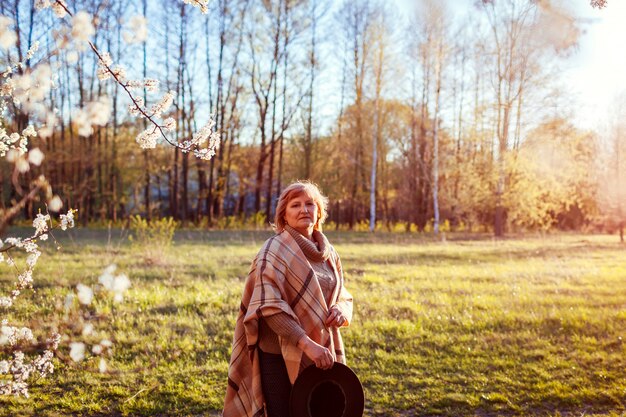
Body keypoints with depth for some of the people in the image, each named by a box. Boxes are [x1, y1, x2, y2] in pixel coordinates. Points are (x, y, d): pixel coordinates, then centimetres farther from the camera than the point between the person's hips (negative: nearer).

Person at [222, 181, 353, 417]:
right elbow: (269, 306, -20)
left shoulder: (327, 252, 9)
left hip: (321, 357, 6)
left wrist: (340, 310, -7)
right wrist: (308, 345, -28)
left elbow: (343, 296, 18)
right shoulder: (275, 251, -10)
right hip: (282, 358, -6)